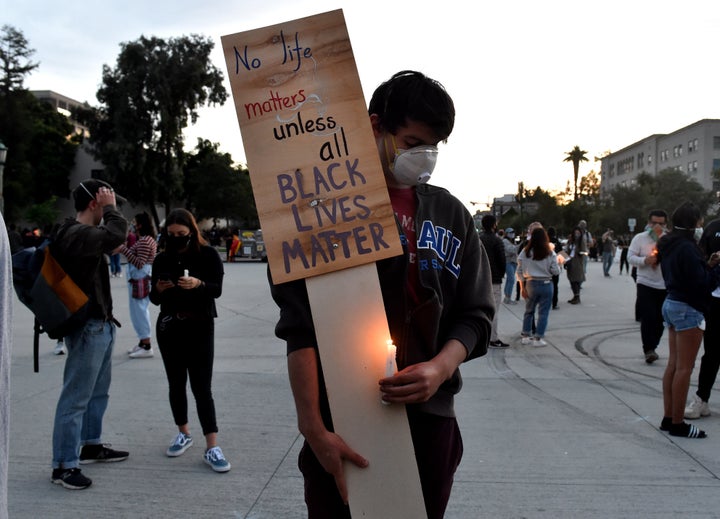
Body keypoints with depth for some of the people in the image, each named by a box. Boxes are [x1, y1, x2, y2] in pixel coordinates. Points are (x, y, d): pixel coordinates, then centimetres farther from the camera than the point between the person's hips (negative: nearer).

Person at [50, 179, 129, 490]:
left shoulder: (85, 233, 14)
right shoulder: (76, 234, -20)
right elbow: (117, 235, -33)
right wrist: (110, 207, -18)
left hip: (101, 325, 11)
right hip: (87, 328, -11)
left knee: (98, 392, 19)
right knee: (75, 398, -4)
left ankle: (91, 445, 33)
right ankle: (63, 466, 5)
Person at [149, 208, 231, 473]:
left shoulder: (208, 254, -4)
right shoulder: (162, 259, 4)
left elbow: (217, 289, -11)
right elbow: (154, 299, 6)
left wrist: (198, 284, -30)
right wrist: (158, 289, -17)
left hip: (200, 328, -3)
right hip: (169, 328, 4)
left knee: (202, 387, -7)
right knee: (176, 384, 10)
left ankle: (211, 448, -4)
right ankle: (183, 434, 29)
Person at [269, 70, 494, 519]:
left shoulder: (452, 214, 7)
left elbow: (476, 314, 7)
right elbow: (301, 328, -9)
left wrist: (441, 368, -13)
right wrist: (313, 429, -17)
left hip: (430, 419, 4)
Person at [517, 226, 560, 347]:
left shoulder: (525, 252, -3)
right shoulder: (550, 253, -7)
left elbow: (520, 271, -2)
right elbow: (556, 271, -5)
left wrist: (522, 287, 5)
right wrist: (557, 262, 15)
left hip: (530, 284, 2)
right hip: (546, 284, -2)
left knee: (529, 311, 16)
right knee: (543, 312, 6)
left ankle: (525, 336, 21)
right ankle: (538, 338, 7)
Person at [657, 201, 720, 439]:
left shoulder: (669, 246, 10)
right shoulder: (687, 248, -19)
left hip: (671, 304, 10)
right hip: (688, 309, -10)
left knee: (673, 365, 13)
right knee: (684, 368, -2)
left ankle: (668, 418, 19)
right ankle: (677, 424, 5)